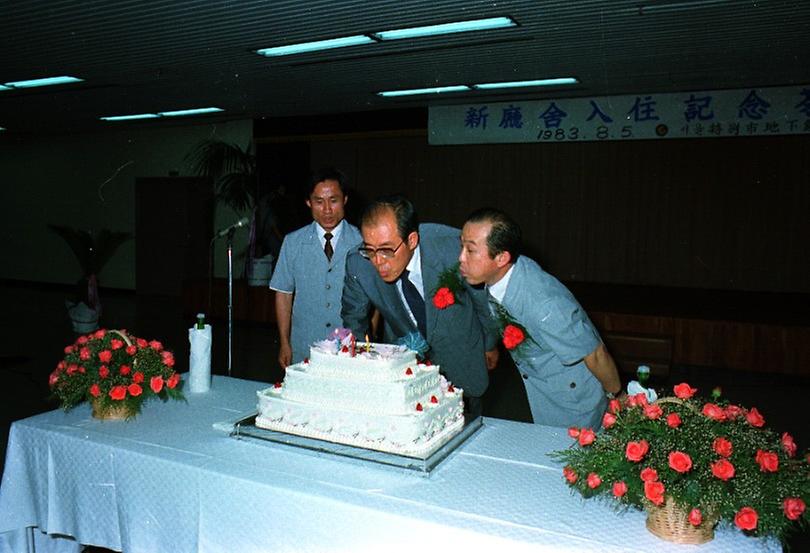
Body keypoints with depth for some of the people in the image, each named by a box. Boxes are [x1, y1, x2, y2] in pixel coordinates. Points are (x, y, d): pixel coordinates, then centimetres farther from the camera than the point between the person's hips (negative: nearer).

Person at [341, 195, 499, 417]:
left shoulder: (453, 246, -29)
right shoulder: (358, 264, -23)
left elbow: (483, 296, -8)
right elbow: (353, 318, -1)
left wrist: (490, 344, 6)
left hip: (461, 368, -1)